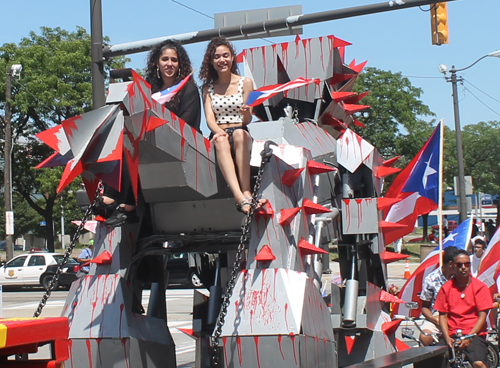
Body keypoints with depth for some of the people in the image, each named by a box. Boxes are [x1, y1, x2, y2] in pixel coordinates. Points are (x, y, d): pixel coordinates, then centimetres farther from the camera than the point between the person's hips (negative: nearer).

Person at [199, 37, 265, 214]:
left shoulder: (245, 83, 10)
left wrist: (246, 112, -22)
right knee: (221, 140, -37)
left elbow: (247, 120, 3)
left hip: (242, 134, 0)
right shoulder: (207, 87, 15)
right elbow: (209, 118, 2)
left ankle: (246, 193, -52)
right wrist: (218, 131, -22)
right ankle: (241, 198, -58)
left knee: (238, 134, -38)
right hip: (219, 135, 0)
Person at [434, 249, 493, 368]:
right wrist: (447, 338, -10)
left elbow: (482, 316, -1)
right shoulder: (446, 288, 9)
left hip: (474, 334, -2)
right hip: (452, 335, 2)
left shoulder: (480, 287, 3)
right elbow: (443, 315, 5)